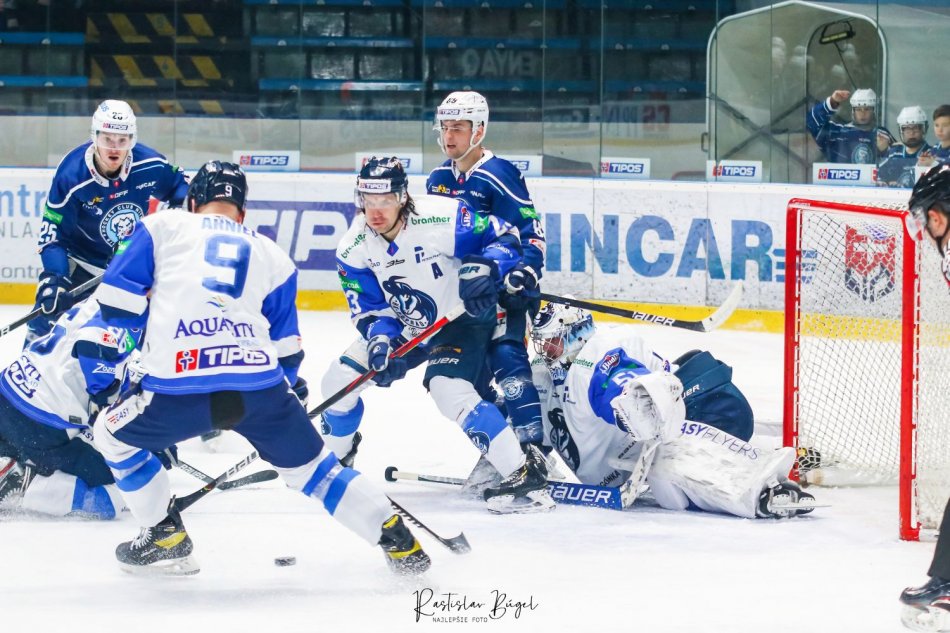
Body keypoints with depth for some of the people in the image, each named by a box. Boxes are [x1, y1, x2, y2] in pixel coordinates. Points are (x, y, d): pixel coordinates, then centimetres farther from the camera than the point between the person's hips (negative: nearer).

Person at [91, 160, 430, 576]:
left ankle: (165, 539, 25)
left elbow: (117, 303, 10)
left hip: (178, 391, -3)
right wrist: (280, 397, 40)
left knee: (114, 433, 26)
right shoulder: (272, 256, 24)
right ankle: (398, 543, 19)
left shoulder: (163, 226, 16)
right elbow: (286, 351, 23)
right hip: (261, 386, 3)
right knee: (310, 464, 23)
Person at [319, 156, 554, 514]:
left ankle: (525, 474, -27)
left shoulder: (443, 219, -29)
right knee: (340, 380, 1)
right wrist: (380, 342, -25)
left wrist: (485, 267, -40)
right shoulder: (354, 248, -12)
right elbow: (369, 309, -5)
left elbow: (505, 238, -20)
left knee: (451, 391, -30)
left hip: (461, 320, -6)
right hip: (403, 327, 6)